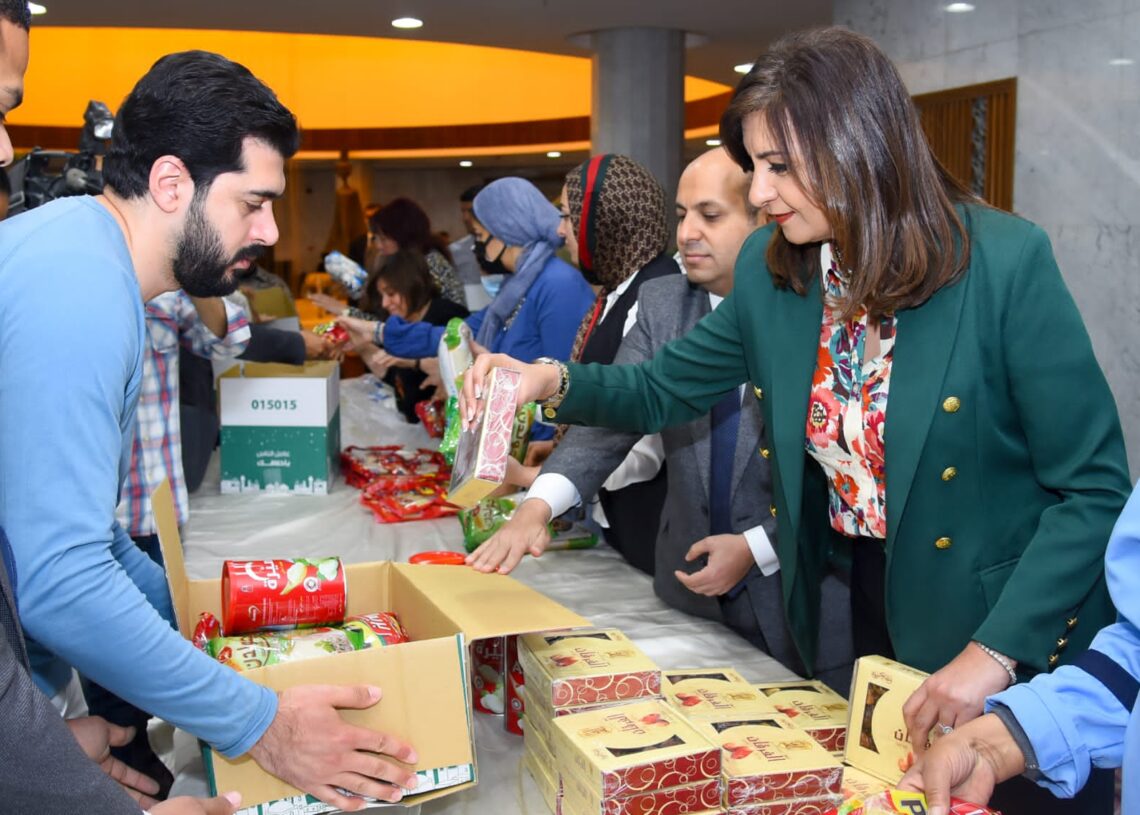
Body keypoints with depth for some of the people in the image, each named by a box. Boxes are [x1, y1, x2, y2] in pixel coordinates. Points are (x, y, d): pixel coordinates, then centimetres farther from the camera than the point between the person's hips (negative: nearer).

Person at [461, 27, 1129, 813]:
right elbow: (664, 388, 5)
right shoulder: (770, 269, -6)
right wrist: (555, 381, -14)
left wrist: (998, 651, -23)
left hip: (1021, 640, -4)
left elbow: (1095, 490, -17)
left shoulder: (1007, 262, -21)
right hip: (865, 616, 4)